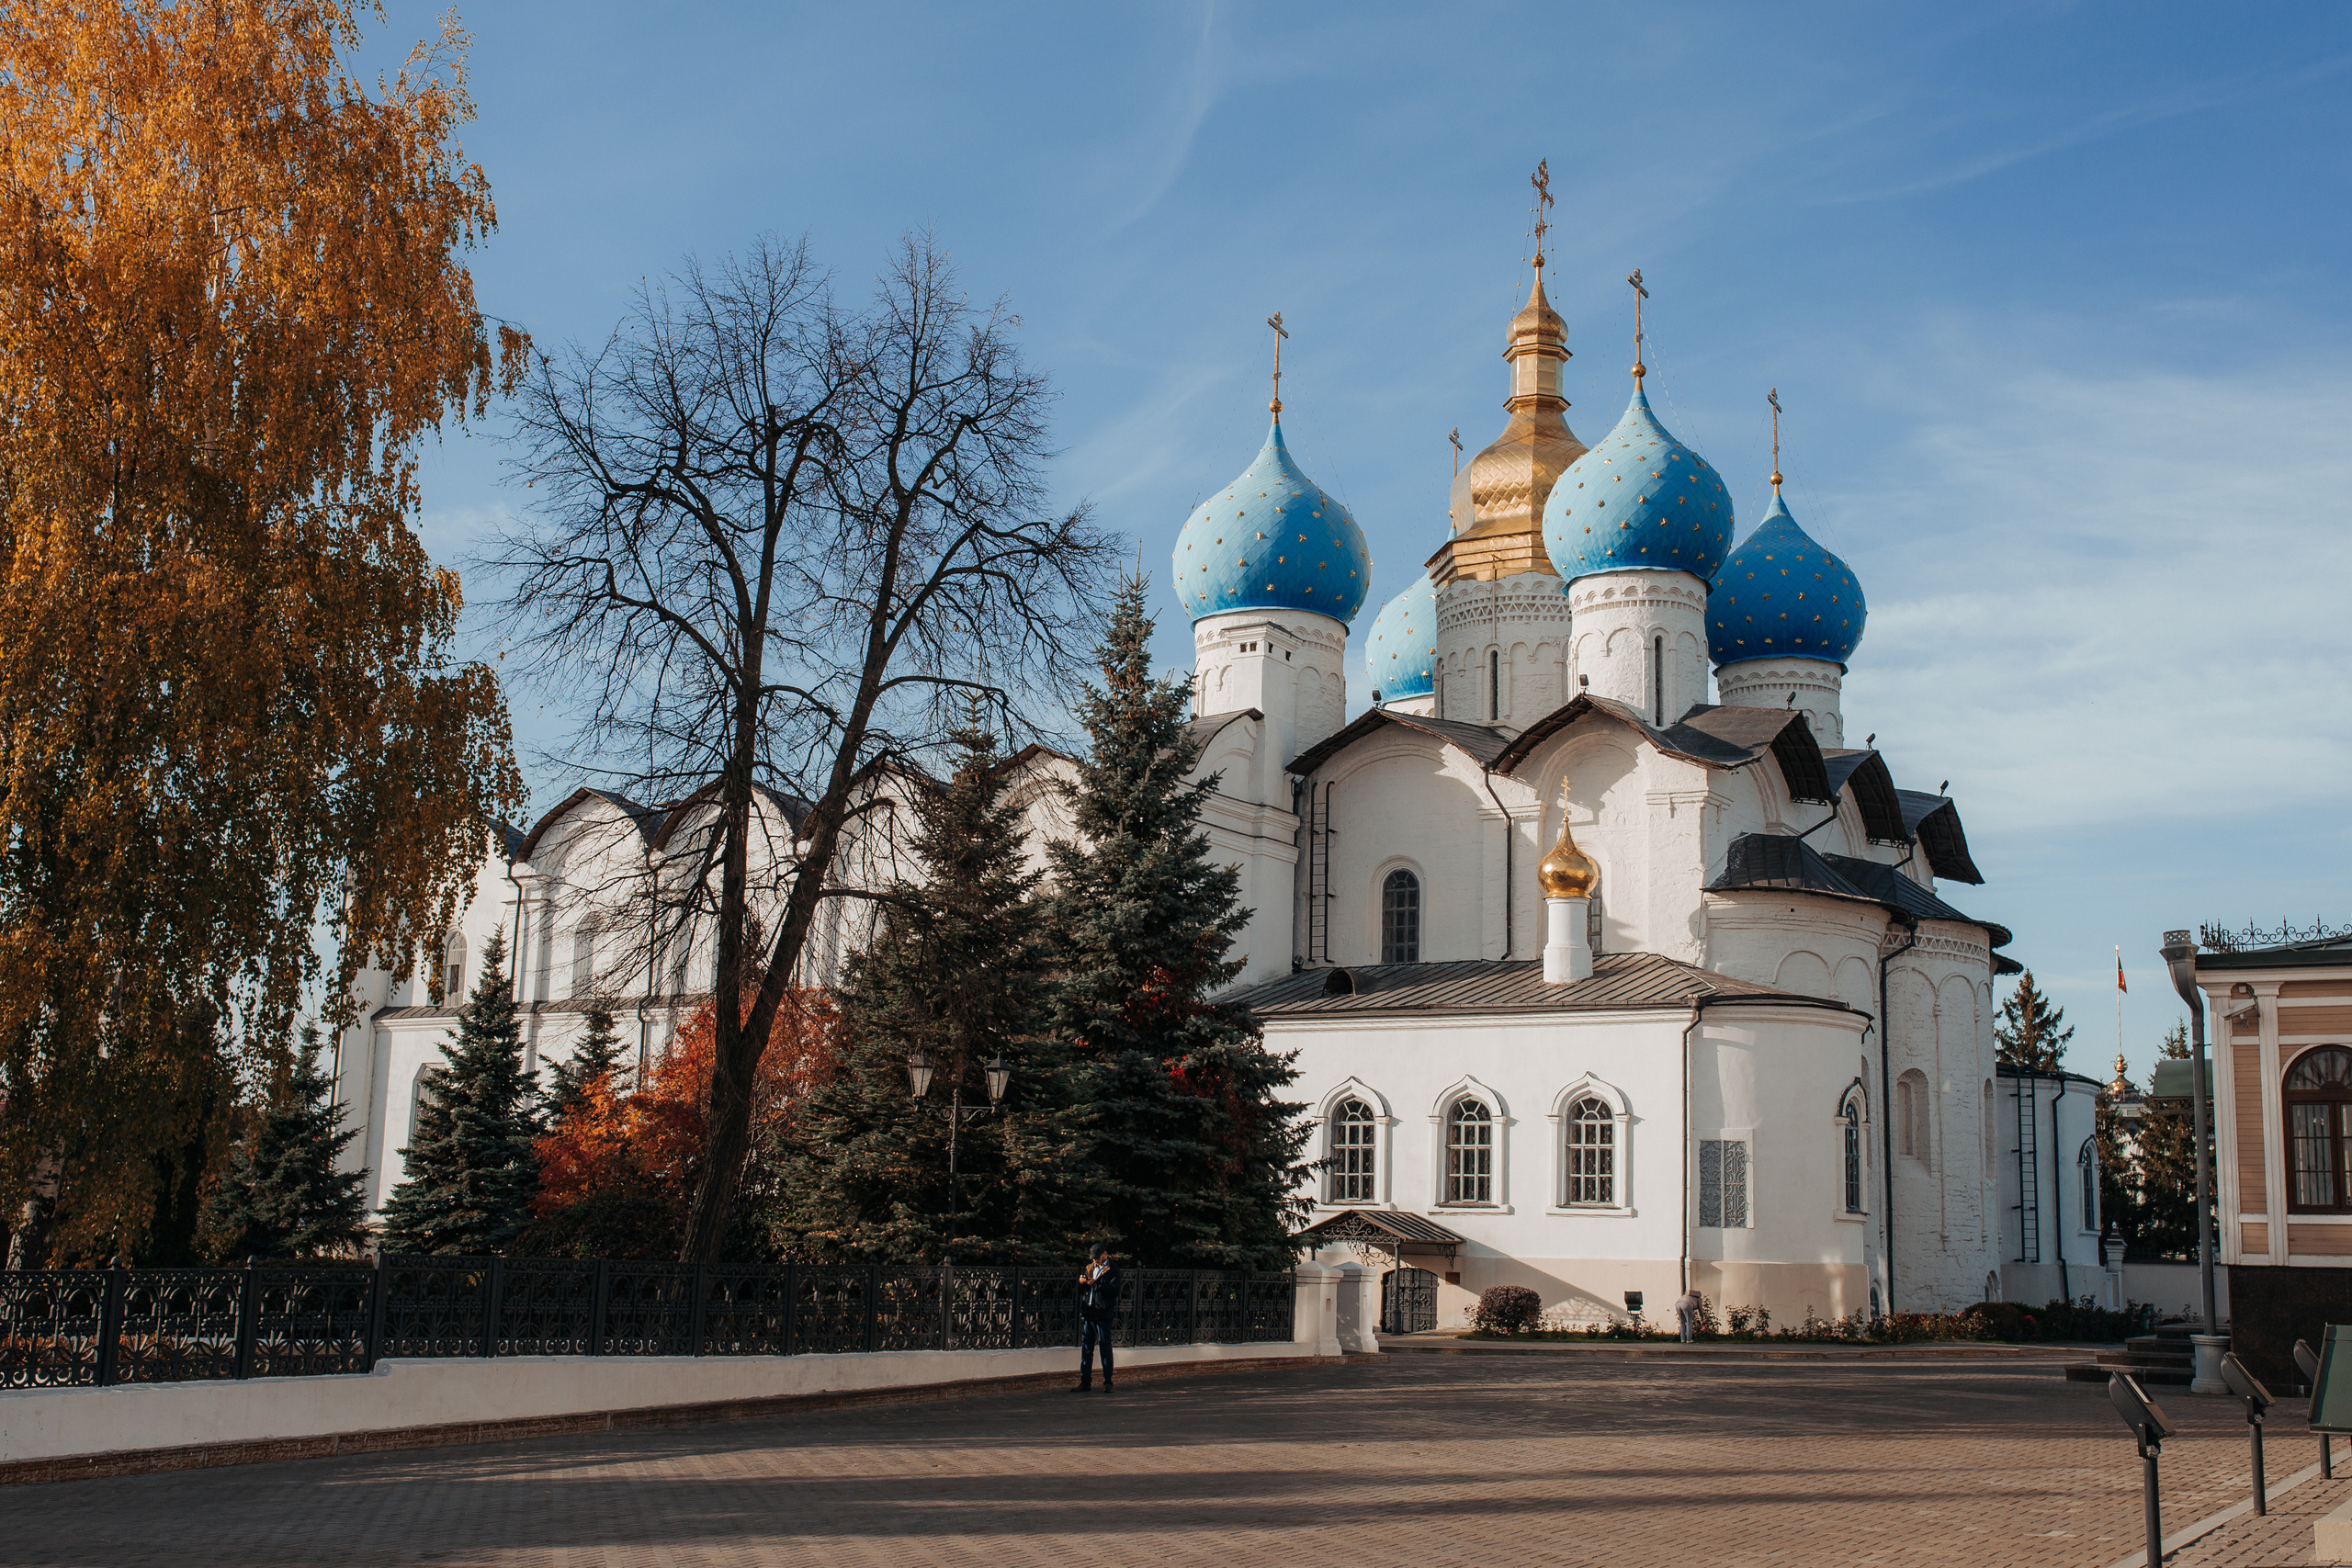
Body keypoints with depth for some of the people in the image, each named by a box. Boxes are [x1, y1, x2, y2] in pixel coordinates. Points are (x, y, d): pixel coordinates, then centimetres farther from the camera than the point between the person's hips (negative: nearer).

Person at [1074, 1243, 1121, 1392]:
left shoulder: (1112, 1269, -2)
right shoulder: (1089, 1268, 18)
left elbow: (1114, 1290, -15)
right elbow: (1081, 1291, 21)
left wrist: (1096, 1284, -20)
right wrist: (1081, 1282, 0)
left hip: (1103, 1314, -6)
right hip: (1088, 1313, 6)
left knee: (1105, 1348, -3)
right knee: (1086, 1348, 7)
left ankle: (1107, 1381, 3)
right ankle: (1085, 1381, 12)